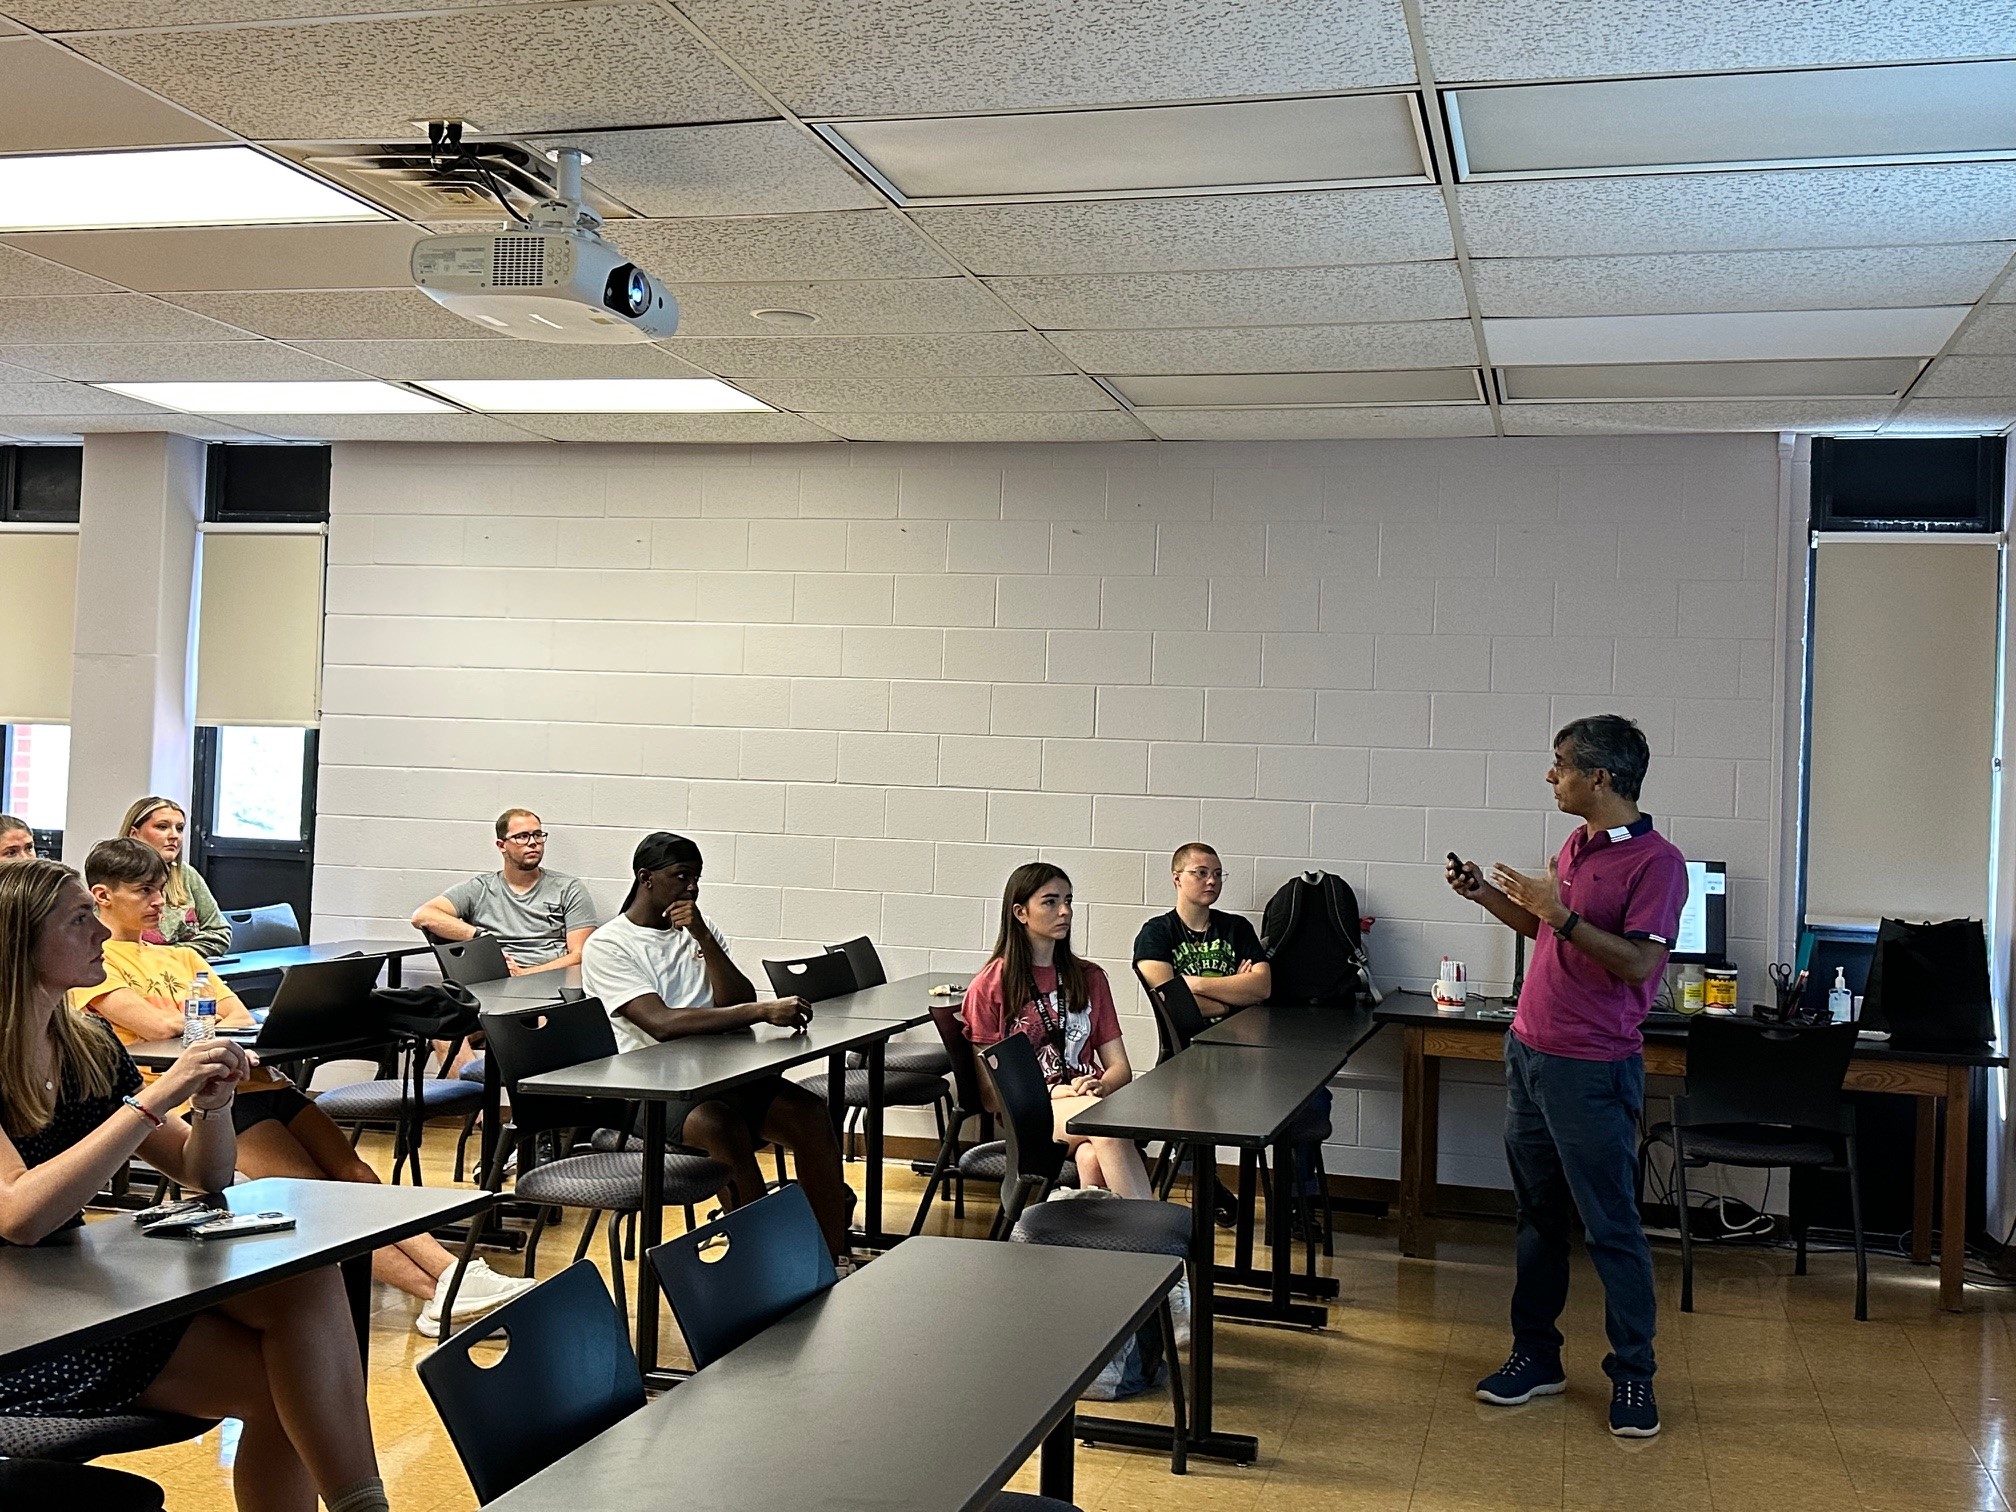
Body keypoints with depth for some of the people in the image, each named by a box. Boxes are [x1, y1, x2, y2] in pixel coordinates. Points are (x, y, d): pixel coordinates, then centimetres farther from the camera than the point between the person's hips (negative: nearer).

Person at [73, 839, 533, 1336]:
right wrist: (221, 1019, 1)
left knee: (352, 1173, -11)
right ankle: (438, 1294, -28)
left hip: (253, 1079, 7)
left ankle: (453, 1275, -23)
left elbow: (243, 1021, 15)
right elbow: (160, 1025, -12)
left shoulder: (181, 956, 27)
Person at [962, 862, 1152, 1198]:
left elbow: (1120, 1067, 13)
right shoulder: (989, 987, 5)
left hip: (1088, 1100, 3)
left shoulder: (1089, 978, 18)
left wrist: (1101, 1086, -11)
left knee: (1092, 1157, -36)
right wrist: (1058, 1091, -14)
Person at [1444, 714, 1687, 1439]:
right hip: (1529, 1052, 9)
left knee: (1610, 1227, 1)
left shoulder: (1656, 861, -15)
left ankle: (1633, 1374, 13)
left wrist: (1561, 914, -26)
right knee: (1537, 1215, 15)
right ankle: (1535, 1355, 25)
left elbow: (1639, 963, -23)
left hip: (1593, 1071, -8)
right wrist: (1487, 895, 12)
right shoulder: (1576, 846, 11)